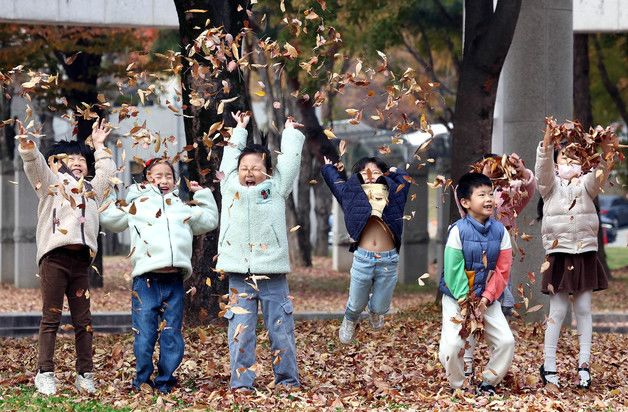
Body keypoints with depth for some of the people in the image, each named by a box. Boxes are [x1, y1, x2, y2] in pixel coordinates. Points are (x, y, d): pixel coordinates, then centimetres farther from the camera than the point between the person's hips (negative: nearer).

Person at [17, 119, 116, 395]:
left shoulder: (91, 189, 25)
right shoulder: (52, 182, 9)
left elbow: (106, 172, 38)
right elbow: (36, 167, -8)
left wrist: (100, 147, 34)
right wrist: (28, 150, -27)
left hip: (81, 260, 5)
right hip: (54, 257, -5)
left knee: (83, 320, 5)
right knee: (51, 317, -5)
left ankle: (85, 375, 9)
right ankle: (45, 374, -5)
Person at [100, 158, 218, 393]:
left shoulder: (183, 207, 22)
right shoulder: (137, 204, 13)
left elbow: (210, 220, 32)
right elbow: (107, 219, 14)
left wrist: (203, 195, 30)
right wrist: (109, 196, 14)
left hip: (174, 281, 3)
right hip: (146, 280, -3)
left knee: (171, 335, 4)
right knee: (144, 335, -5)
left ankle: (165, 382, 12)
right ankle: (142, 381, 7)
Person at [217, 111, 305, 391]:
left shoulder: (276, 188, 6)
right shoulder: (230, 187, 8)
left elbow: (290, 159, 18)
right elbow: (230, 158, 21)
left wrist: (290, 132, 32)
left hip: (273, 275, 0)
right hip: (240, 276, 0)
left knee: (281, 329, 2)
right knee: (241, 331, -4)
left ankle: (287, 380, 11)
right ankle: (241, 381, -2)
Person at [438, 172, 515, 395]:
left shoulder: (500, 231, -3)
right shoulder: (458, 231, -15)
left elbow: (502, 270, -2)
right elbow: (453, 268, -15)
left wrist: (486, 298, -10)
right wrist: (465, 298, -17)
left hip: (487, 298, 4)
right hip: (457, 297, -4)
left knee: (506, 341, -8)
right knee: (452, 345, -18)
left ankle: (488, 382, 13)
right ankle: (459, 387, 6)